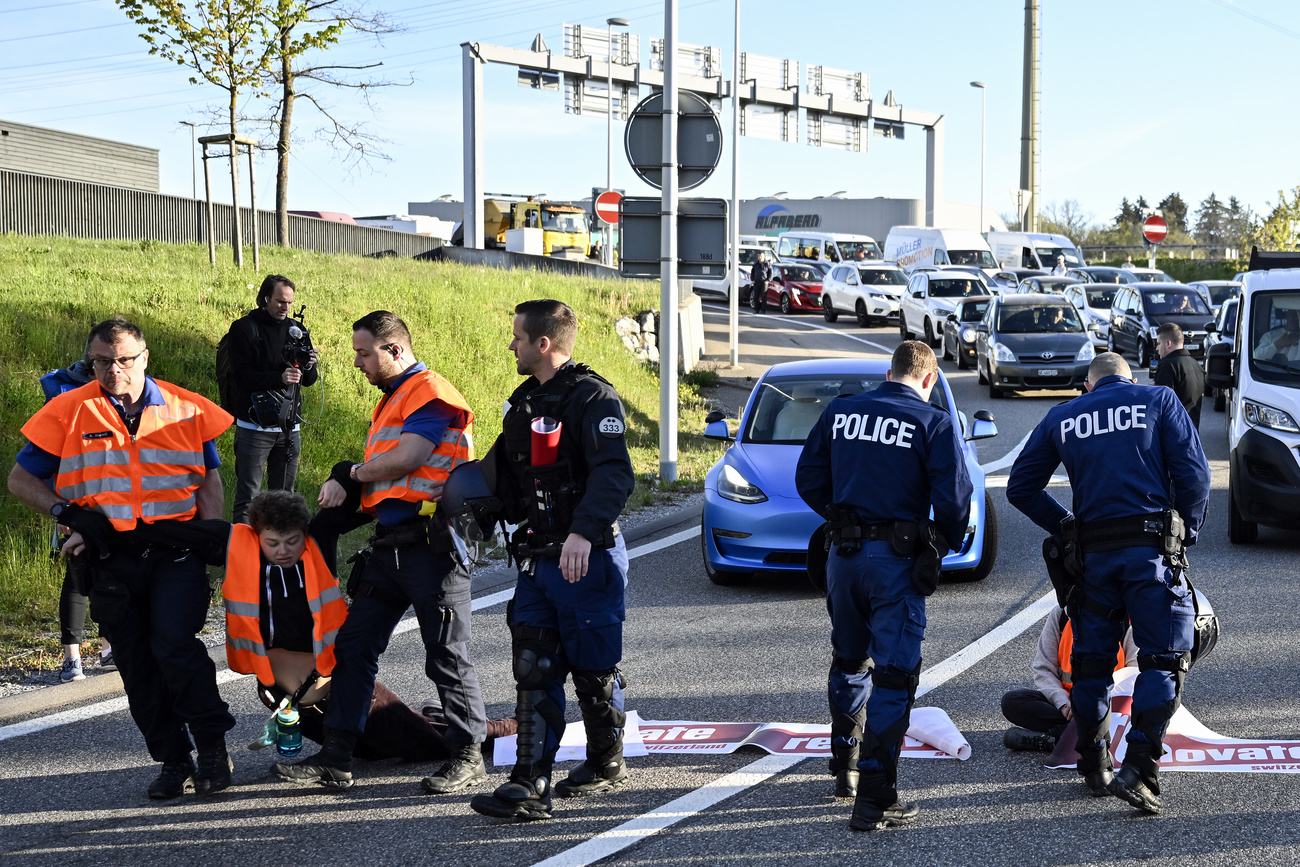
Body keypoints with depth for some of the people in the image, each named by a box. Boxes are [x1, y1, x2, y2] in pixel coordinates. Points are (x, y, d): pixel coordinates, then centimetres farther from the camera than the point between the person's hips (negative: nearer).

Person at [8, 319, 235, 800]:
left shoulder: (186, 410, 4)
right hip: (110, 558, 2)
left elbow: (208, 481, 12)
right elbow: (21, 479, 7)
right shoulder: (69, 412, 2)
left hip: (175, 554, -2)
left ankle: (213, 746, -2)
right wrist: (69, 514, -8)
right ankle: (173, 761, 15)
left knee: (174, 646, -18)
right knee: (137, 664, 4)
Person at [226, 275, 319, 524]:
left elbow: (308, 381, 12)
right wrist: (279, 378, -24)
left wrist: (309, 367, -11)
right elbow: (241, 375, -13)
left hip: (288, 427, 5)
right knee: (248, 496, -4)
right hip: (254, 426, -5)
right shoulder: (244, 328, -4)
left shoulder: (296, 329, 10)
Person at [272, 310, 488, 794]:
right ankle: (335, 758, 10)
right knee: (353, 645, 6)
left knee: (447, 656, -1)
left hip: (431, 544, -10)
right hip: (390, 544, 10)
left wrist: (350, 474, -2)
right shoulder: (392, 400, 21)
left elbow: (403, 461, -18)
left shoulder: (431, 394, -10)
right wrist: (346, 489, 0)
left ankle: (469, 755, 11)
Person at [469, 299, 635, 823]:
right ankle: (530, 785, -2)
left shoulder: (592, 399, -14)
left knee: (594, 670, 6)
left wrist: (583, 532, -39)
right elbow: (503, 471, 26)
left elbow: (614, 474, -27)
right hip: (538, 559, 8)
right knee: (534, 673, 1)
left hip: (588, 559, -8)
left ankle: (607, 764, 25)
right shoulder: (525, 402, 15)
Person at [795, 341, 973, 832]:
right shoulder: (934, 423, -7)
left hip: (843, 553, 5)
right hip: (897, 558, -5)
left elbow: (808, 481, 10)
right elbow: (953, 498, -11)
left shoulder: (840, 412, 6)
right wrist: (943, 543, 8)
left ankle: (846, 768, 37)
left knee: (849, 661, 23)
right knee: (893, 675, -1)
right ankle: (874, 800, -4)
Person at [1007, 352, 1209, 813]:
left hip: (1094, 551, 3)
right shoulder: (1158, 400, 8)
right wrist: (1187, 530, 9)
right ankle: (1138, 769, -13)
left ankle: (1094, 767, 23)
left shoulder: (1062, 418, 14)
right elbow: (1193, 473, -2)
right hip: (1153, 546, -3)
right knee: (1164, 658, -1)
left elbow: (1020, 488, 14)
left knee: (1091, 659, 15)